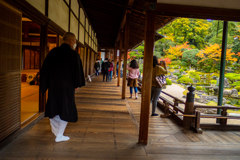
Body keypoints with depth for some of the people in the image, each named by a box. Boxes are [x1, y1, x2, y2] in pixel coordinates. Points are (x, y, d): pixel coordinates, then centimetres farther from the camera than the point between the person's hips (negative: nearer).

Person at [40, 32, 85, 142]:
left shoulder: (53, 52, 2)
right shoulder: (73, 54, -11)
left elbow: (44, 69, 5)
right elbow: (77, 70, -10)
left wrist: (45, 84, 12)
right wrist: (77, 85, 1)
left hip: (53, 85, 5)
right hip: (67, 86, -4)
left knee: (53, 107, 21)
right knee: (66, 109, 7)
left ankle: (55, 129, 35)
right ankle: (59, 135, 9)